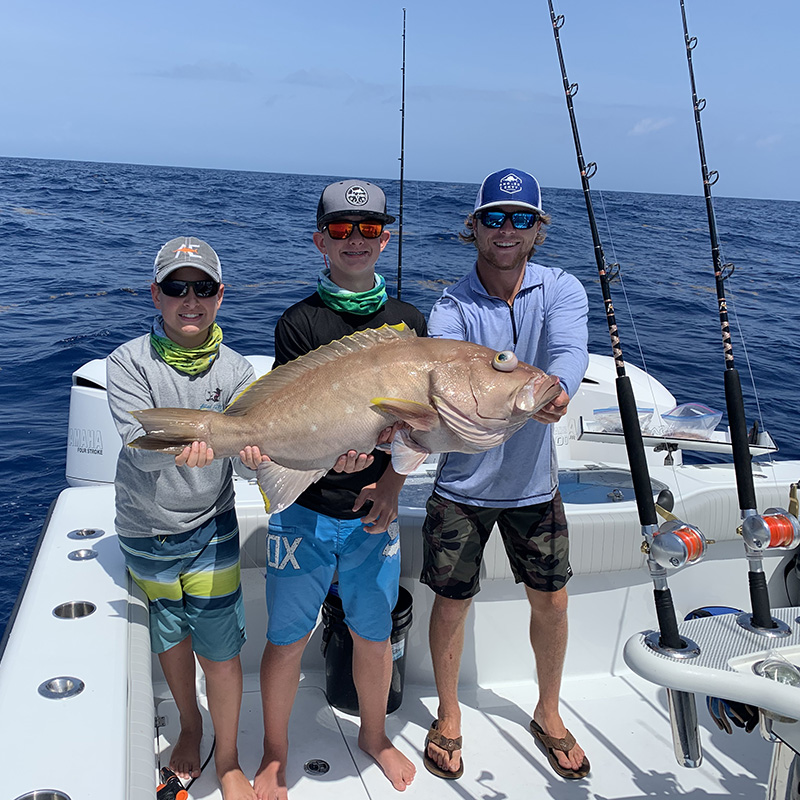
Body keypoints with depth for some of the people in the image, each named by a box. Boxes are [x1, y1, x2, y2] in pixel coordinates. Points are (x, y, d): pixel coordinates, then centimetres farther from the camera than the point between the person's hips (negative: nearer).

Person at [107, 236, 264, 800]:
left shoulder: (235, 370, -7)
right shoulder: (130, 362, -12)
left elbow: (247, 457, -14)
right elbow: (138, 445, -25)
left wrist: (255, 451, -39)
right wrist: (180, 447, -48)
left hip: (210, 526, 0)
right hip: (145, 527, 1)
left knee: (220, 648, 2)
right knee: (171, 637, 19)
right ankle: (190, 727, 46)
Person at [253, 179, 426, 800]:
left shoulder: (410, 321, 4)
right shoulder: (301, 322, -5)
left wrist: (391, 484, -9)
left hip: (375, 513, 2)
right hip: (305, 509, -2)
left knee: (373, 633, 16)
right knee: (287, 638, 9)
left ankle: (374, 736, 42)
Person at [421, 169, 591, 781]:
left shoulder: (561, 290, -7)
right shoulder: (451, 309, -12)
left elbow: (569, 351, -28)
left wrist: (553, 391, -52)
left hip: (533, 480, 2)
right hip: (462, 484, -1)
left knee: (551, 600, 12)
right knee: (452, 603, 8)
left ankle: (549, 715, 37)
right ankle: (449, 717, 33)